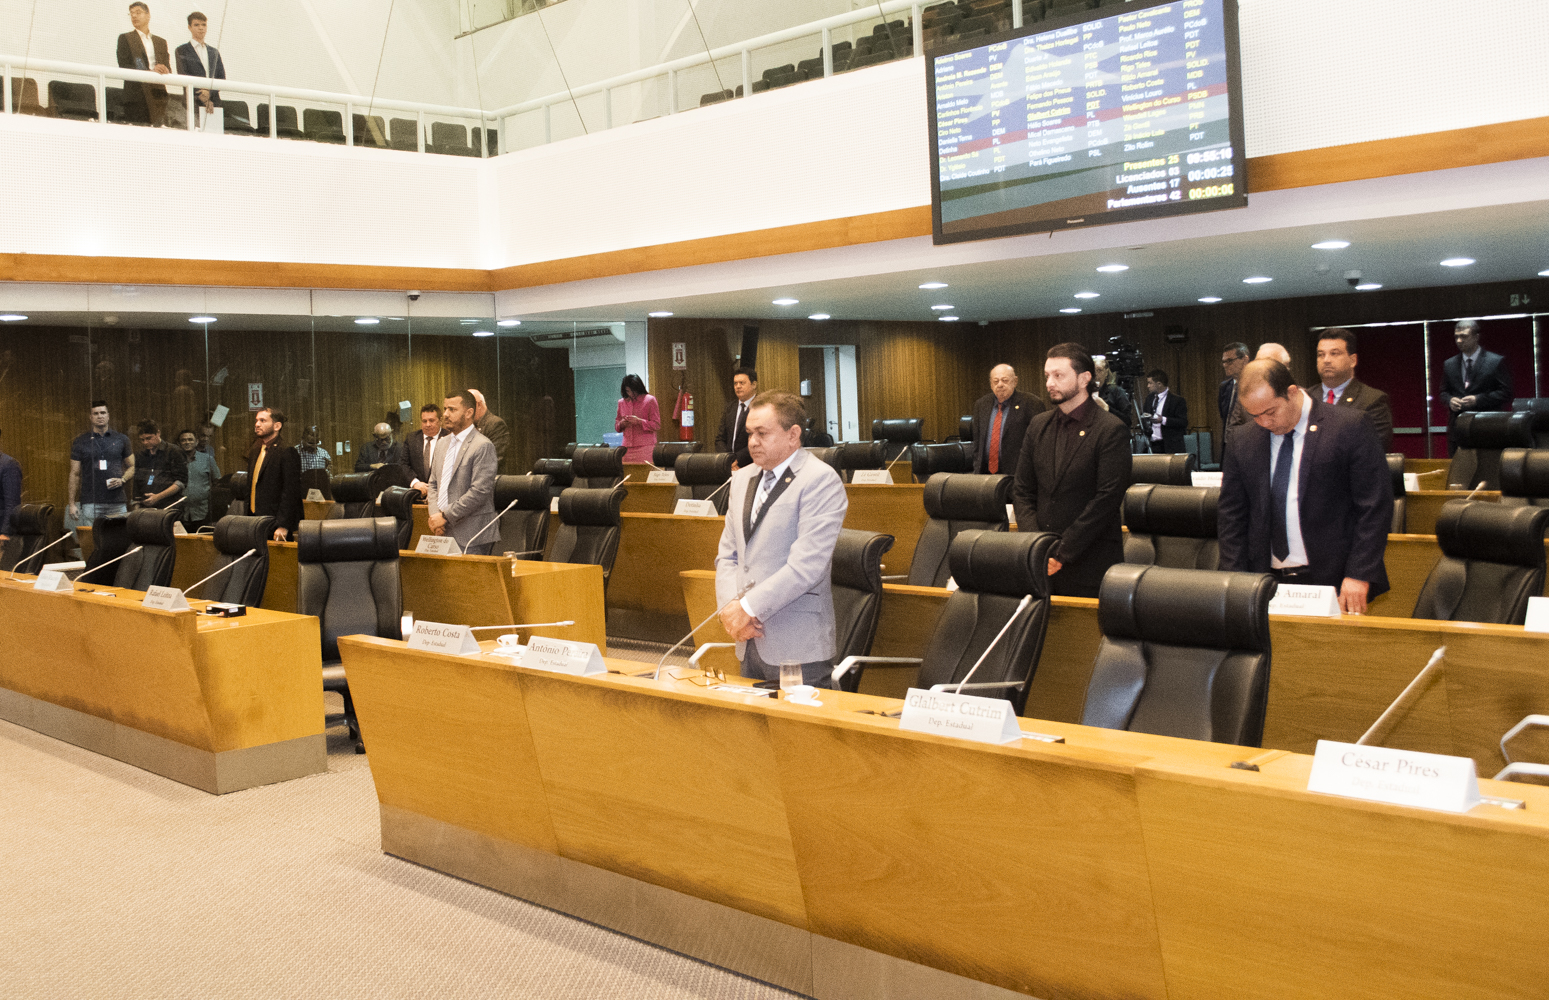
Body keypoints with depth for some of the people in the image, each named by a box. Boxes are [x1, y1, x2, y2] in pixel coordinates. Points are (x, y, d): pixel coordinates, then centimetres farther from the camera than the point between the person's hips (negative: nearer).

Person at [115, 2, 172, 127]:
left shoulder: (161, 41, 22)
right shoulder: (125, 38, 10)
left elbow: (168, 69, 15)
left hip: (158, 95, 3)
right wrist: (150, 71, -15)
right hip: (136, 95, -3)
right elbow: (123, 67, -2)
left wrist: (165, 72, -11)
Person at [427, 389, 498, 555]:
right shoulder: (443, 444, 17)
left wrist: (445, 516, -14)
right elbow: (433, 484, 20)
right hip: (443, 532, 7)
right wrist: (434, 515, 1)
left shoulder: (483, 446, -9)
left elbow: (479, 492, -17)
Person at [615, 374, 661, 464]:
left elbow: (656, 425, -3)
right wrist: (622, 424, -3)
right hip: (627, 447, 4)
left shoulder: (650, 400, 0)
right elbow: (616, 425, 20)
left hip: (645, 447, -4)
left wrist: (639, 421, -15)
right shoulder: (622, 402, 14)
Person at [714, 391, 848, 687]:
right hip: (750, 642, 7)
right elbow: (727, 555, 15)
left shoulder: (821, 481, -10)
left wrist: (748, 607, -16)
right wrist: (730, 606, -4)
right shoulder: (743, 478, 15)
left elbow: (806, 566, -19)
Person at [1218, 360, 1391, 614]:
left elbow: (1375, 507, -6)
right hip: (1266, 582, 3)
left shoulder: (1349, 426, -4)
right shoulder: (1243, 442, 8)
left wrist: (1358, 575, -11)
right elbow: (1232, 516, 12)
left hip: (1334, 582, -3)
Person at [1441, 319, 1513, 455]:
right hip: (1457, 427, 4)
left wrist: (1478, 399, -14)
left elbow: (1506, 392, -2)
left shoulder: (1496, 362, 1)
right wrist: (1450, 400, -5)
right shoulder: (1449, 365, 14)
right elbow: (1444, 392, 19)